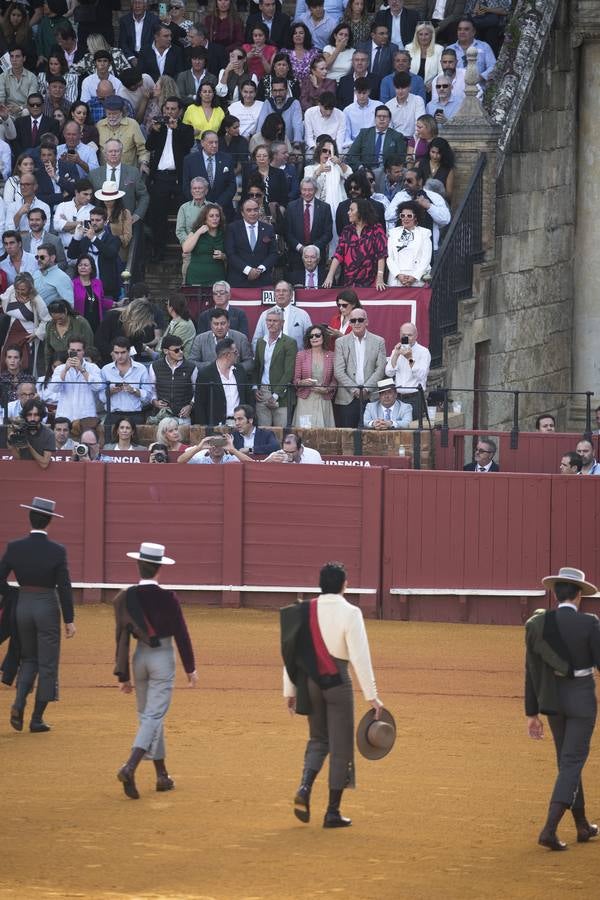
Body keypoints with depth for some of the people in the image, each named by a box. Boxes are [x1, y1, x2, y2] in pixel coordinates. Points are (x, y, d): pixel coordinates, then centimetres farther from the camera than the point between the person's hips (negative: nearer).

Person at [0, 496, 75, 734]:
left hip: (22, 607, 3)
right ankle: (37, 719, 10)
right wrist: (69, 620, -3)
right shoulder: (57, 551, -12)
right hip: (48, 609, -3)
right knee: (47, 665, 8)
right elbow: (64, 588, -9)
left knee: (28, 659, 20)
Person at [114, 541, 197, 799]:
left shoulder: (125, 598, -4)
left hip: (139, 657, 4)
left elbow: (122, 637, 0)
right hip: (163, 657, -4)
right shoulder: (168, 599, -13)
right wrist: (190, 668, 5)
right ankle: (130, 767, -24)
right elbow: (181, 634, -7)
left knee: (148, 716, 17)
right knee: (154, 717, -5)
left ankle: (162, 775, 23)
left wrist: (123, 675, 7)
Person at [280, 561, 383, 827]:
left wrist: (290, 690, 15)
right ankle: (333, 812, 8)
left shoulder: (303, 612, 2)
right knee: (341, 747, 6)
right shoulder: (349, 613, -11)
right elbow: (360, 657, -14)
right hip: (337, 682, -4)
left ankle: (304, 789, -2)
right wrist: (371, 696, -10)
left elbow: (291, 652, 5)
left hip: (309, 682, 4)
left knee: (318, 739, 22)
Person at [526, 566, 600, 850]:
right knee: (572, 764, -3)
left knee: (568, 762, 19)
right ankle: (549, 829, -16)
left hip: (551, 699, 5)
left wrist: (532, 714, 8)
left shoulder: (537, 624, -3)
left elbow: (531, 671, 1)